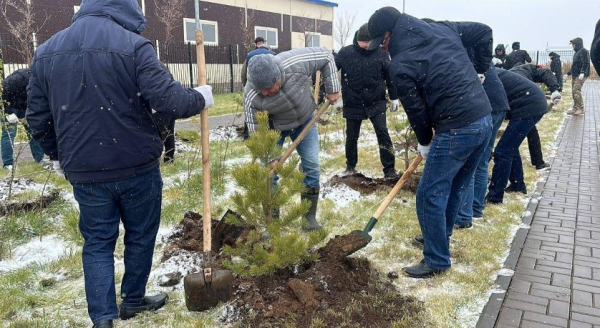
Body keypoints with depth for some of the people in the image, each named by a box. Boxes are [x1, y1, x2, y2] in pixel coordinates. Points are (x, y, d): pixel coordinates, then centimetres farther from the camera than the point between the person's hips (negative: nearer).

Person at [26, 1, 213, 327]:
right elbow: (168, 99, -19)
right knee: (140, 236, 17)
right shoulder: (133, 45, -12)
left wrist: (57, 155, 24)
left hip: (83, 171, 4)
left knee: (97, 243, 16)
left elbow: (37, 118, 9)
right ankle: (132, 300, 33)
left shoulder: (45, 51, 6)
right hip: (137, 167, -3)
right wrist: (199, 98, 0)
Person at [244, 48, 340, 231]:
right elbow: (254, 129, -25)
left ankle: (310, 216, 13)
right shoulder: (251, 95, -34)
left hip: (305, 120, 2)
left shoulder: (296, 63, -35)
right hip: (273, 127, -1)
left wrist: (332, 89, -16)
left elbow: (326, 57, -18)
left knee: (311, 165, 0)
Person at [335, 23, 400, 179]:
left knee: (383, 133, -5)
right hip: (353, 104, 1)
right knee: (351, 136, 11)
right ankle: (350, 166, 30)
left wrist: (394, 97, 7)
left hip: (376, 102, 0)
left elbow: (390, 76, 5)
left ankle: (389, 169, 2)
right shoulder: (345, 53, -7)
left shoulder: (381, 54, -4)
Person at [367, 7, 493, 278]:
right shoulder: (443, 29, 10)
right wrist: (479, 70, 23)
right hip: (484, 119, 9)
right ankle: (439, 238, 38)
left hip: (457, 130, -9)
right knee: (455, 188, 21)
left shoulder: (399, 65, -11)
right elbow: (484, 32, 19)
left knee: (430, 195, 2)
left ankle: (437, 261, 12)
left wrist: (424, 143, 11)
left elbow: (416, 110, -6)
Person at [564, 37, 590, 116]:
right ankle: (575, 108, 11)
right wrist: (568, 74, 27)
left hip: (580, 76, -9)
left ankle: (581, 109, -12)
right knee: (574, 92, 7)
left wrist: (582, 73, -29)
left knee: (576, 90, -15)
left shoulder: (583, 51, -7)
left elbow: (586, 63, -18)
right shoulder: (576, 53, 22)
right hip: (574, 75, 9)